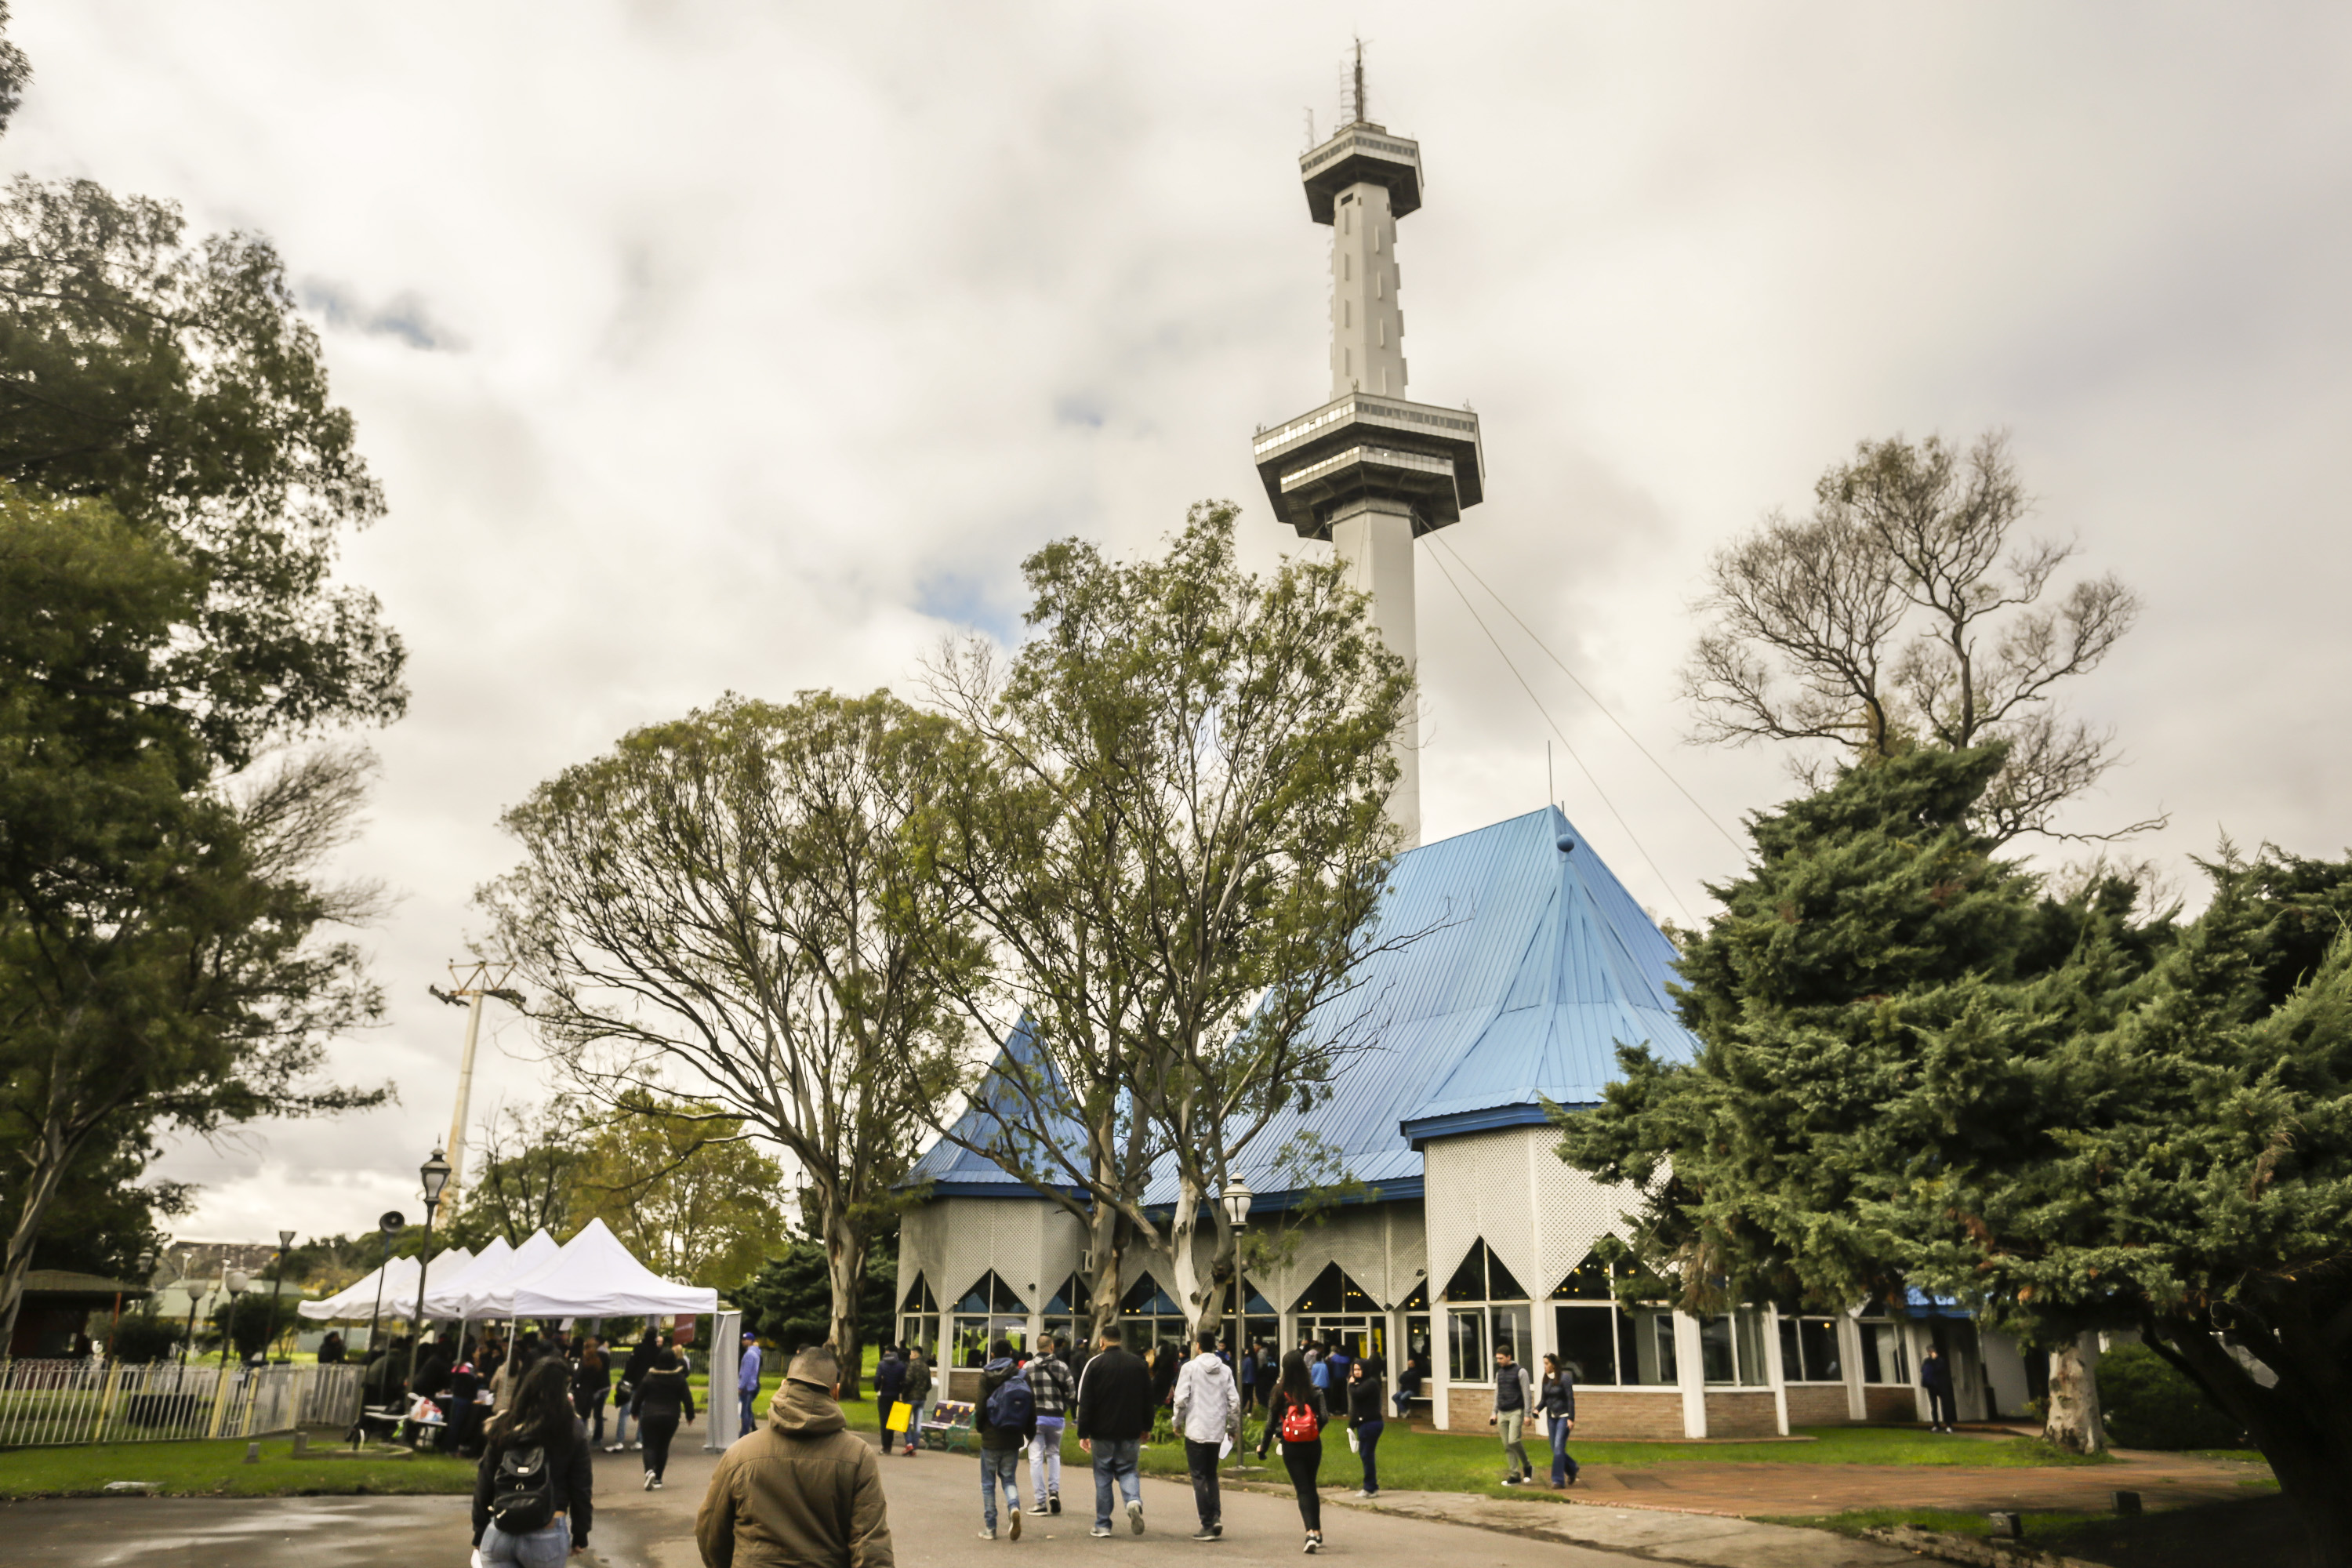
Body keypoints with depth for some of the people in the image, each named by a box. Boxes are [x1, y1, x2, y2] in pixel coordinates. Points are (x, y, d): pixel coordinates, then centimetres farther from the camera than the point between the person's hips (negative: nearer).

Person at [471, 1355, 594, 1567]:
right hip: (547, 1536, -2)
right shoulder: (572, 1430, -4)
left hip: (498, 1533, 2)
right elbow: (581, 1488, 0)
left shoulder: (503, 1425, 3)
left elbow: (484, 1484, 6)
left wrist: (480, 1532, 16)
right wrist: (580, 1535, 11)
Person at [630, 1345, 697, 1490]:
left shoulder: (649, 1378, -3)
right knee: (663, 1446, 13)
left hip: (650, 1417, -2)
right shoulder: (679, 1379, 0)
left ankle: (650, 1470, -24)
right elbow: (687, 1399, 2)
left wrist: (634, 1412, 20)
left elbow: (638, 1397, 3)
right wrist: (690, 1415, 15)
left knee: (649, 1445, 2)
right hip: (671, 1418, 2)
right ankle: (658, 1479, 13)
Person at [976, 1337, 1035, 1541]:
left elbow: (981, 1407, -9)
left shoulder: (987, 1377, -8)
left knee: (988, 1483, 10)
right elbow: (1032, 1406, 1)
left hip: (991, 1439, -3)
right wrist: (1030, 1432, 13)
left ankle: (990, 1528, 11)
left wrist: (979, 1427, 10)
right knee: (1009, 1479, 16)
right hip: (1013, 1439, 3)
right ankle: (1014, 1507, -13)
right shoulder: (1023, 1376, 0)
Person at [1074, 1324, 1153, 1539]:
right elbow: (1148, 1400, 10)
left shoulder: (1095, 1364, -4)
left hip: (1102, 1432, -2)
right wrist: (1145, 1428, 19)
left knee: (1103, 1477, 8)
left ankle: (1103, 1525, 10)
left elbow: (1085, 1402, -7)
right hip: (1131, 1432, 2)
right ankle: (1134, 1501, -14)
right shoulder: (1138, 1363, 6)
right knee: (1127, 1470, 14)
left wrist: (1083, 1434, -4)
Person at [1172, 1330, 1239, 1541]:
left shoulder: (1190, 1367, -6)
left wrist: (1178, 1422, 4)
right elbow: (1234, 1401, 2)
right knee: (1211, 1475, 18)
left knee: (1199, 1478, 2)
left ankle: (1207, 1525, -1)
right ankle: (1216, 1516, 2)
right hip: (1217, 1431, 4)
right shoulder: (1225, 1370, 5)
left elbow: (1181, 1399, -11)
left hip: (1196, 1431, -4)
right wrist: (1233, 1426, 14)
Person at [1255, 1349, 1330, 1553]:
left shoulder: (1280, 1391, -7)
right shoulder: (1314, 1390, -4)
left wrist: (1263, 1446, 6)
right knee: (1311, 1486, 19)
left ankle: (1311, 1531, -15)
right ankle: (1317, 1532, 21)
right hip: (1313, 1445, 2)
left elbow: (1271, 1421, -5)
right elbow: (1324, 1418, -7)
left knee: (1303, 1489, 2)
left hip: (1291, 1447, -2)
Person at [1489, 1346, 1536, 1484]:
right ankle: (1515, 1475, 8)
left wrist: (1527, 1414, -13)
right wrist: (1494, 1413, 15)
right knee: (1507, 1446, 3)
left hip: (1516, 1412, -6)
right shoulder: (1499, 1373, 13)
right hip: (1502, 1414, 6)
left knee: (1513, 1441, -18)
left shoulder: (1520, 1372, -6)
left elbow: (1527, 1394, -8)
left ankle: (1527, 1466, 3)